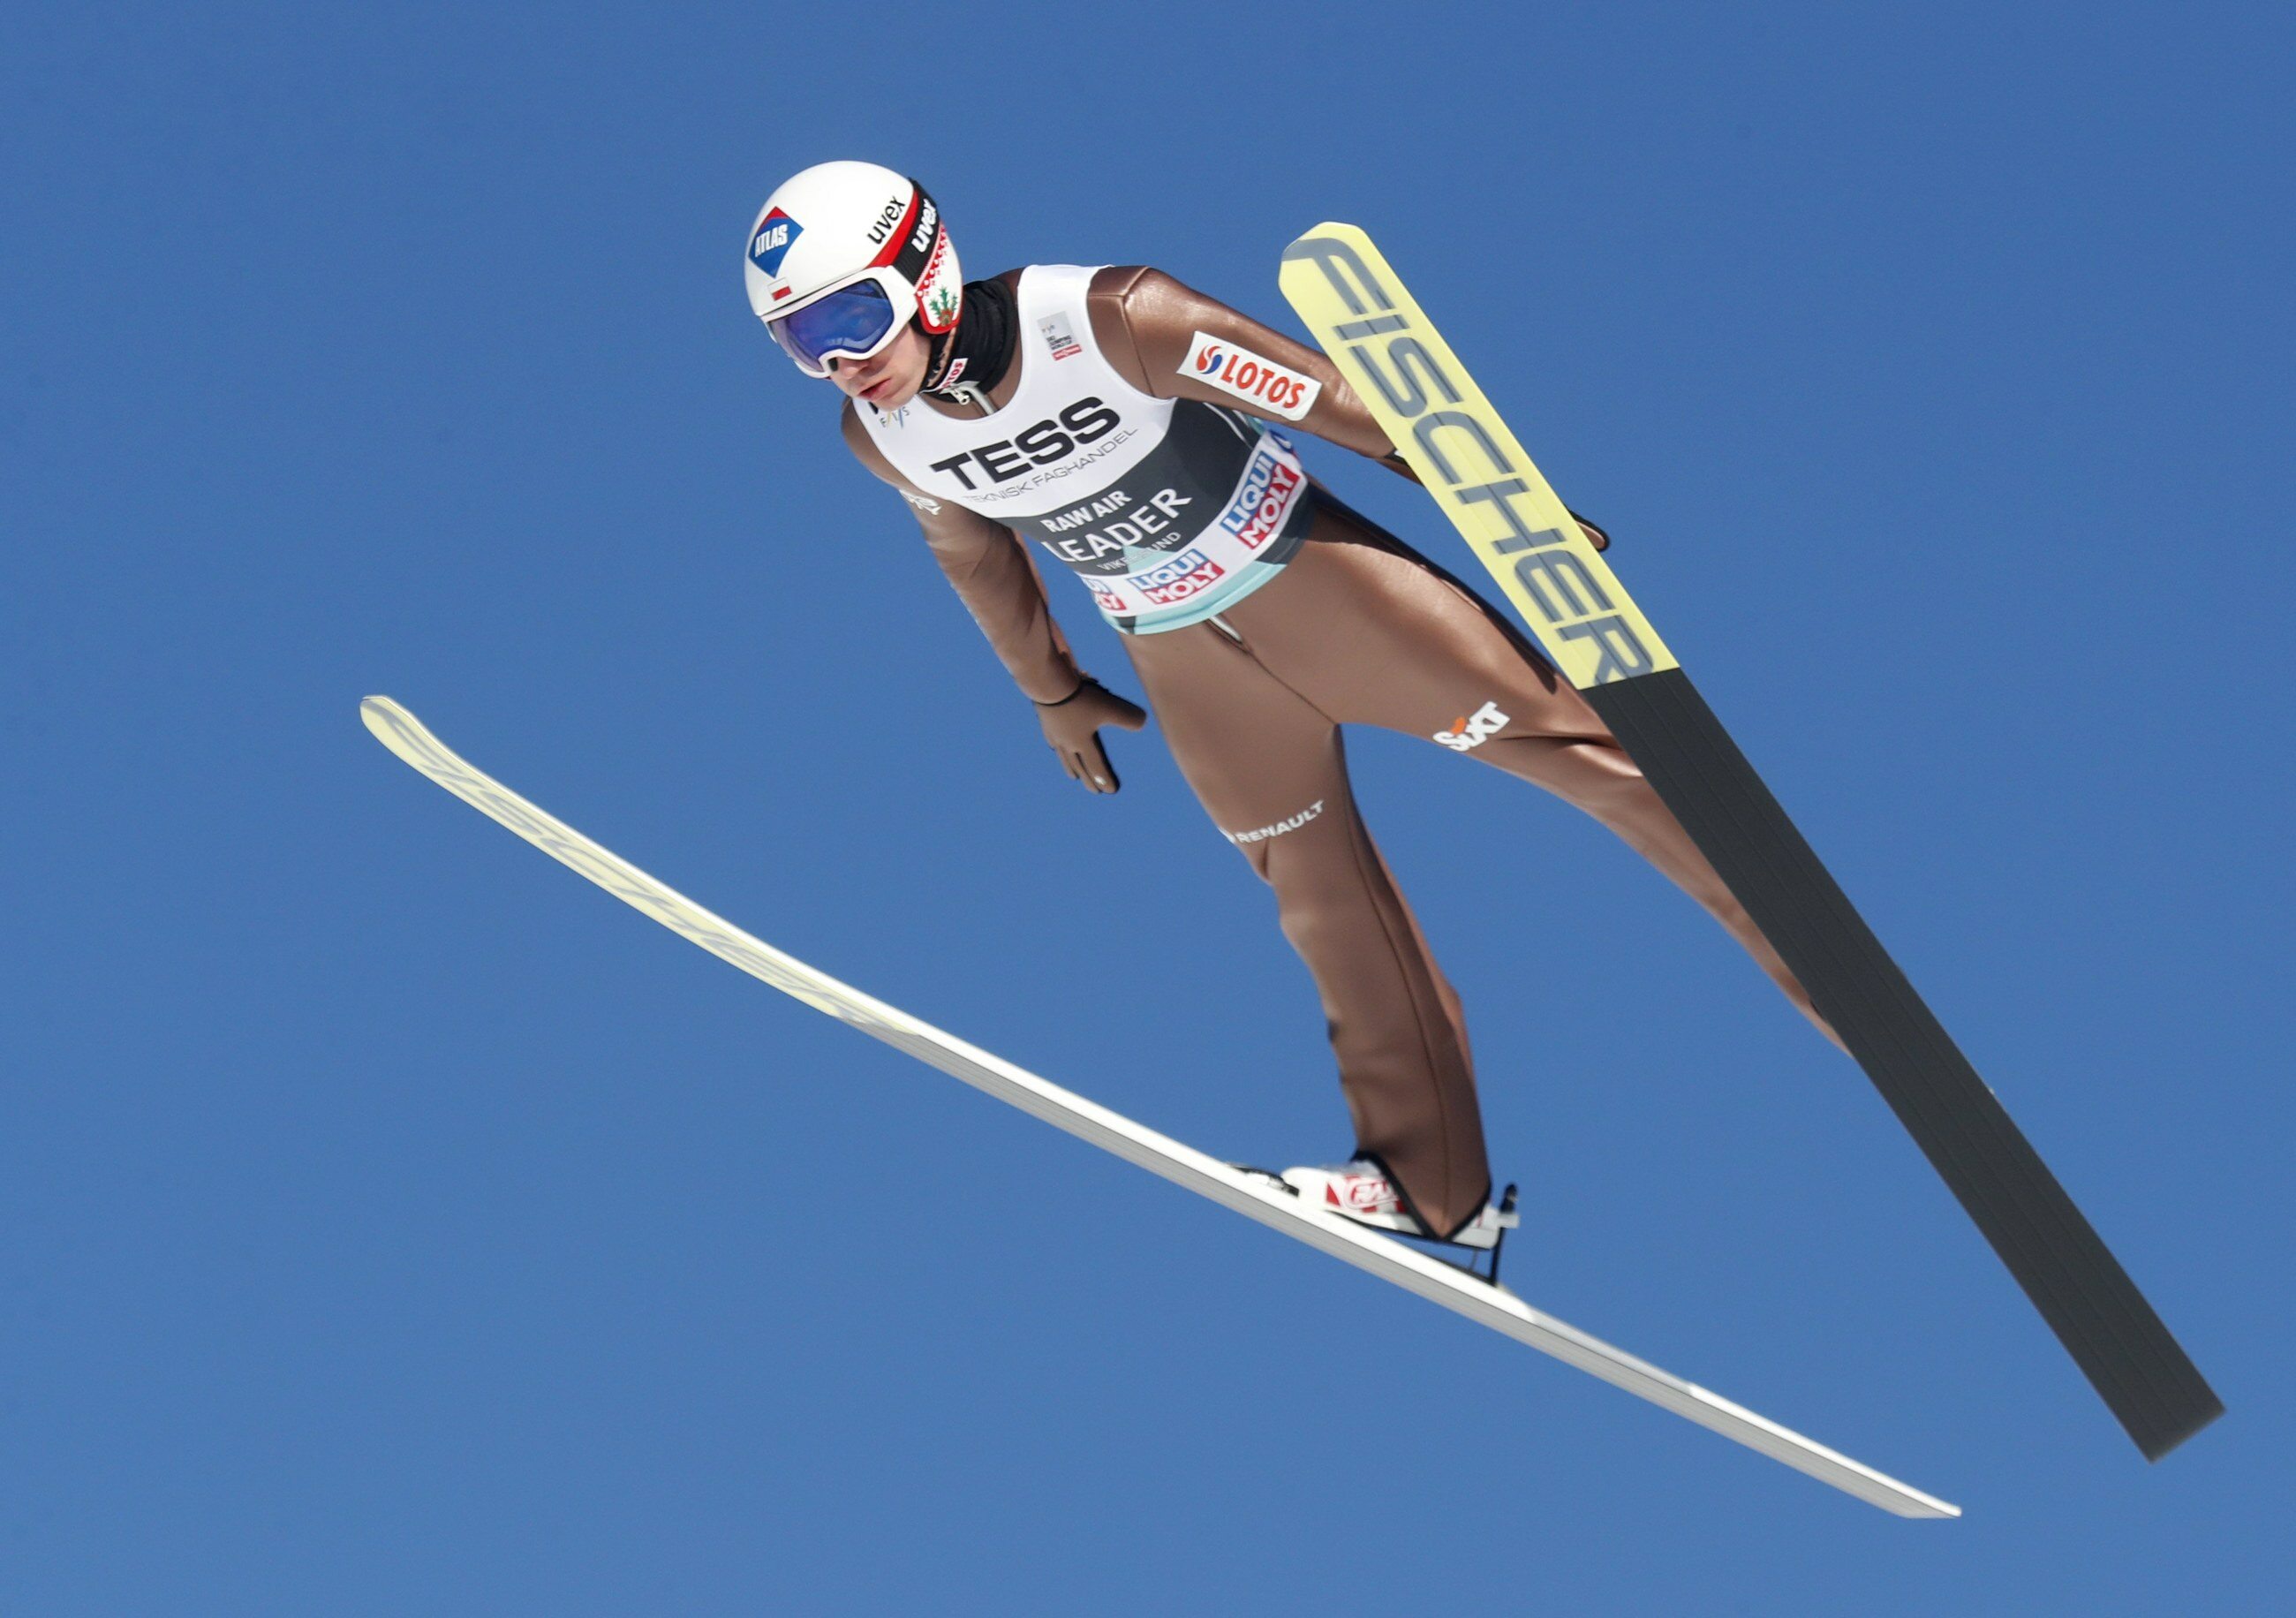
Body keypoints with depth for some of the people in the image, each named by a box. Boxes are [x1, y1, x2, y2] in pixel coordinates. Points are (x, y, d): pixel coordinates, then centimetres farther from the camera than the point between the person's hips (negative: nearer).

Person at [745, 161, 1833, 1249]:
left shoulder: (1111, 322, -30)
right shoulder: (879, 437, -13)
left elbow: (1342, 405, -22)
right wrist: (1052, 693, 21)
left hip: (1307, 574, -5)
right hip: (1181, 657, 5)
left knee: (1565, 740, -9)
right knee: (1320, 898, 13)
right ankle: (1429, 1182, 25)